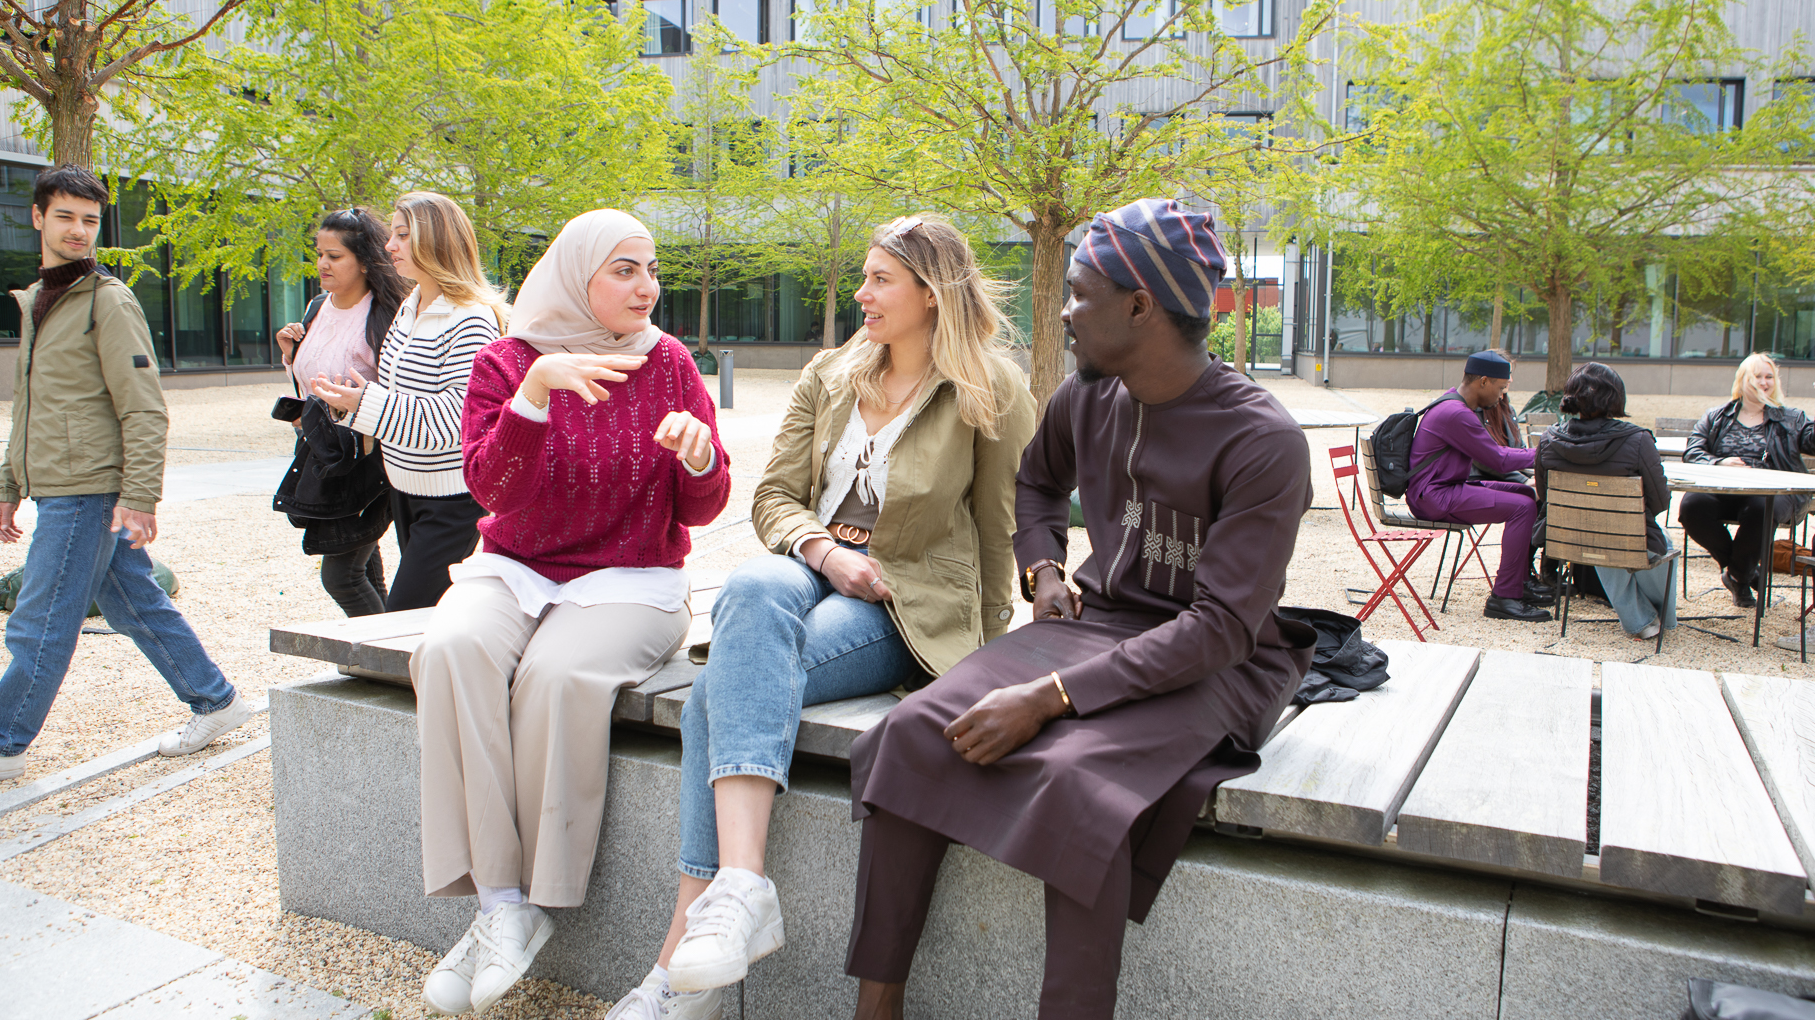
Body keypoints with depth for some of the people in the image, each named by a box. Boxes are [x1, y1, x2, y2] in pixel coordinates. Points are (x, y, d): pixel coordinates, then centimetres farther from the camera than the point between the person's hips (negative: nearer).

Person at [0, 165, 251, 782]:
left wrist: (139, 498, -20)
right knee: (139, 606, 13)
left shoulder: (110, 302, -9)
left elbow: (144, 412, -15)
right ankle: (215, 702, 21)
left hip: (88, 493, -9)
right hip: (55, 492, 9)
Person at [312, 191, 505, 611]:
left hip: (452, 500, -9)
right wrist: (350, 395, 4)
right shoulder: (409, 308, 10)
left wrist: (366, 402, -24)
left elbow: (452, 418, -24)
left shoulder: (472, 320, -18)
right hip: (404, 487, 9)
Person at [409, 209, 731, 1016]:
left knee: (558, 673, -32)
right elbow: (490, 486, -13)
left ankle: (531, 902, -14)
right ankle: (498, 899, -22)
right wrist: (537, 387, -26)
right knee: (453, 650, -30)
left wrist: (699, 455, -21)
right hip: (513, 567, 2)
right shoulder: (505, 363, 4)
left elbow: (701, 509, 2)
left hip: (629, 578, -1)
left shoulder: (668, 364, 4)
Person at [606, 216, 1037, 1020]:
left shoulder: (993, 394, 3)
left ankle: (685, 955, -29)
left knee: (723, 688, -29)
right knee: (753, 589, -34)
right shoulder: (832, 375, 15)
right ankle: (740, 884, -41)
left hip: (907, 602, -4)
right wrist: (822, 548, -8)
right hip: (806, 569, 4)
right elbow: (773, 495, 12)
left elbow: (1000, 536, 5)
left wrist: (984, 659, 3)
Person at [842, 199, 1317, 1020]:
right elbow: (1036, 480, 28)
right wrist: (1042, 570, 7)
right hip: (1092, 621, 6)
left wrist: (1050, 696, -29)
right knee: (912, 732, -19)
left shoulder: (1263, 442, -18)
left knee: (1075, 781, -37)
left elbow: (1221, 627, -22)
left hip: (1209, 666, -5)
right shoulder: (1088, 398, 4)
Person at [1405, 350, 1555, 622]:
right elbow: (1497, 461, -15)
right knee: (1522, 507, -20)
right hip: (1433, 497, -11)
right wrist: (1539, 455, 0)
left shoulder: (1457, 404, 15)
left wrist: (1535, 454, 10)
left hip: (1450, 487, 11)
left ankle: (1520, 582, 20)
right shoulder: (1456, 414, -20)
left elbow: (1491, 452, 22)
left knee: (1527, 493, 14)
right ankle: (1504, 598, -17)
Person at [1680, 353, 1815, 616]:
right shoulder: (1716, 417, 20)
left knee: (1759, 509, -38)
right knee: (1691, 506, -32)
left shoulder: (1792, 419, 21)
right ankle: (1748, 569, -8)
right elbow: (1691, 451, 6)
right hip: (1720, 491, 1)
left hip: (1771, 491, -1)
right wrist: (1719, 463, -14)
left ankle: (1738, 575, -10)